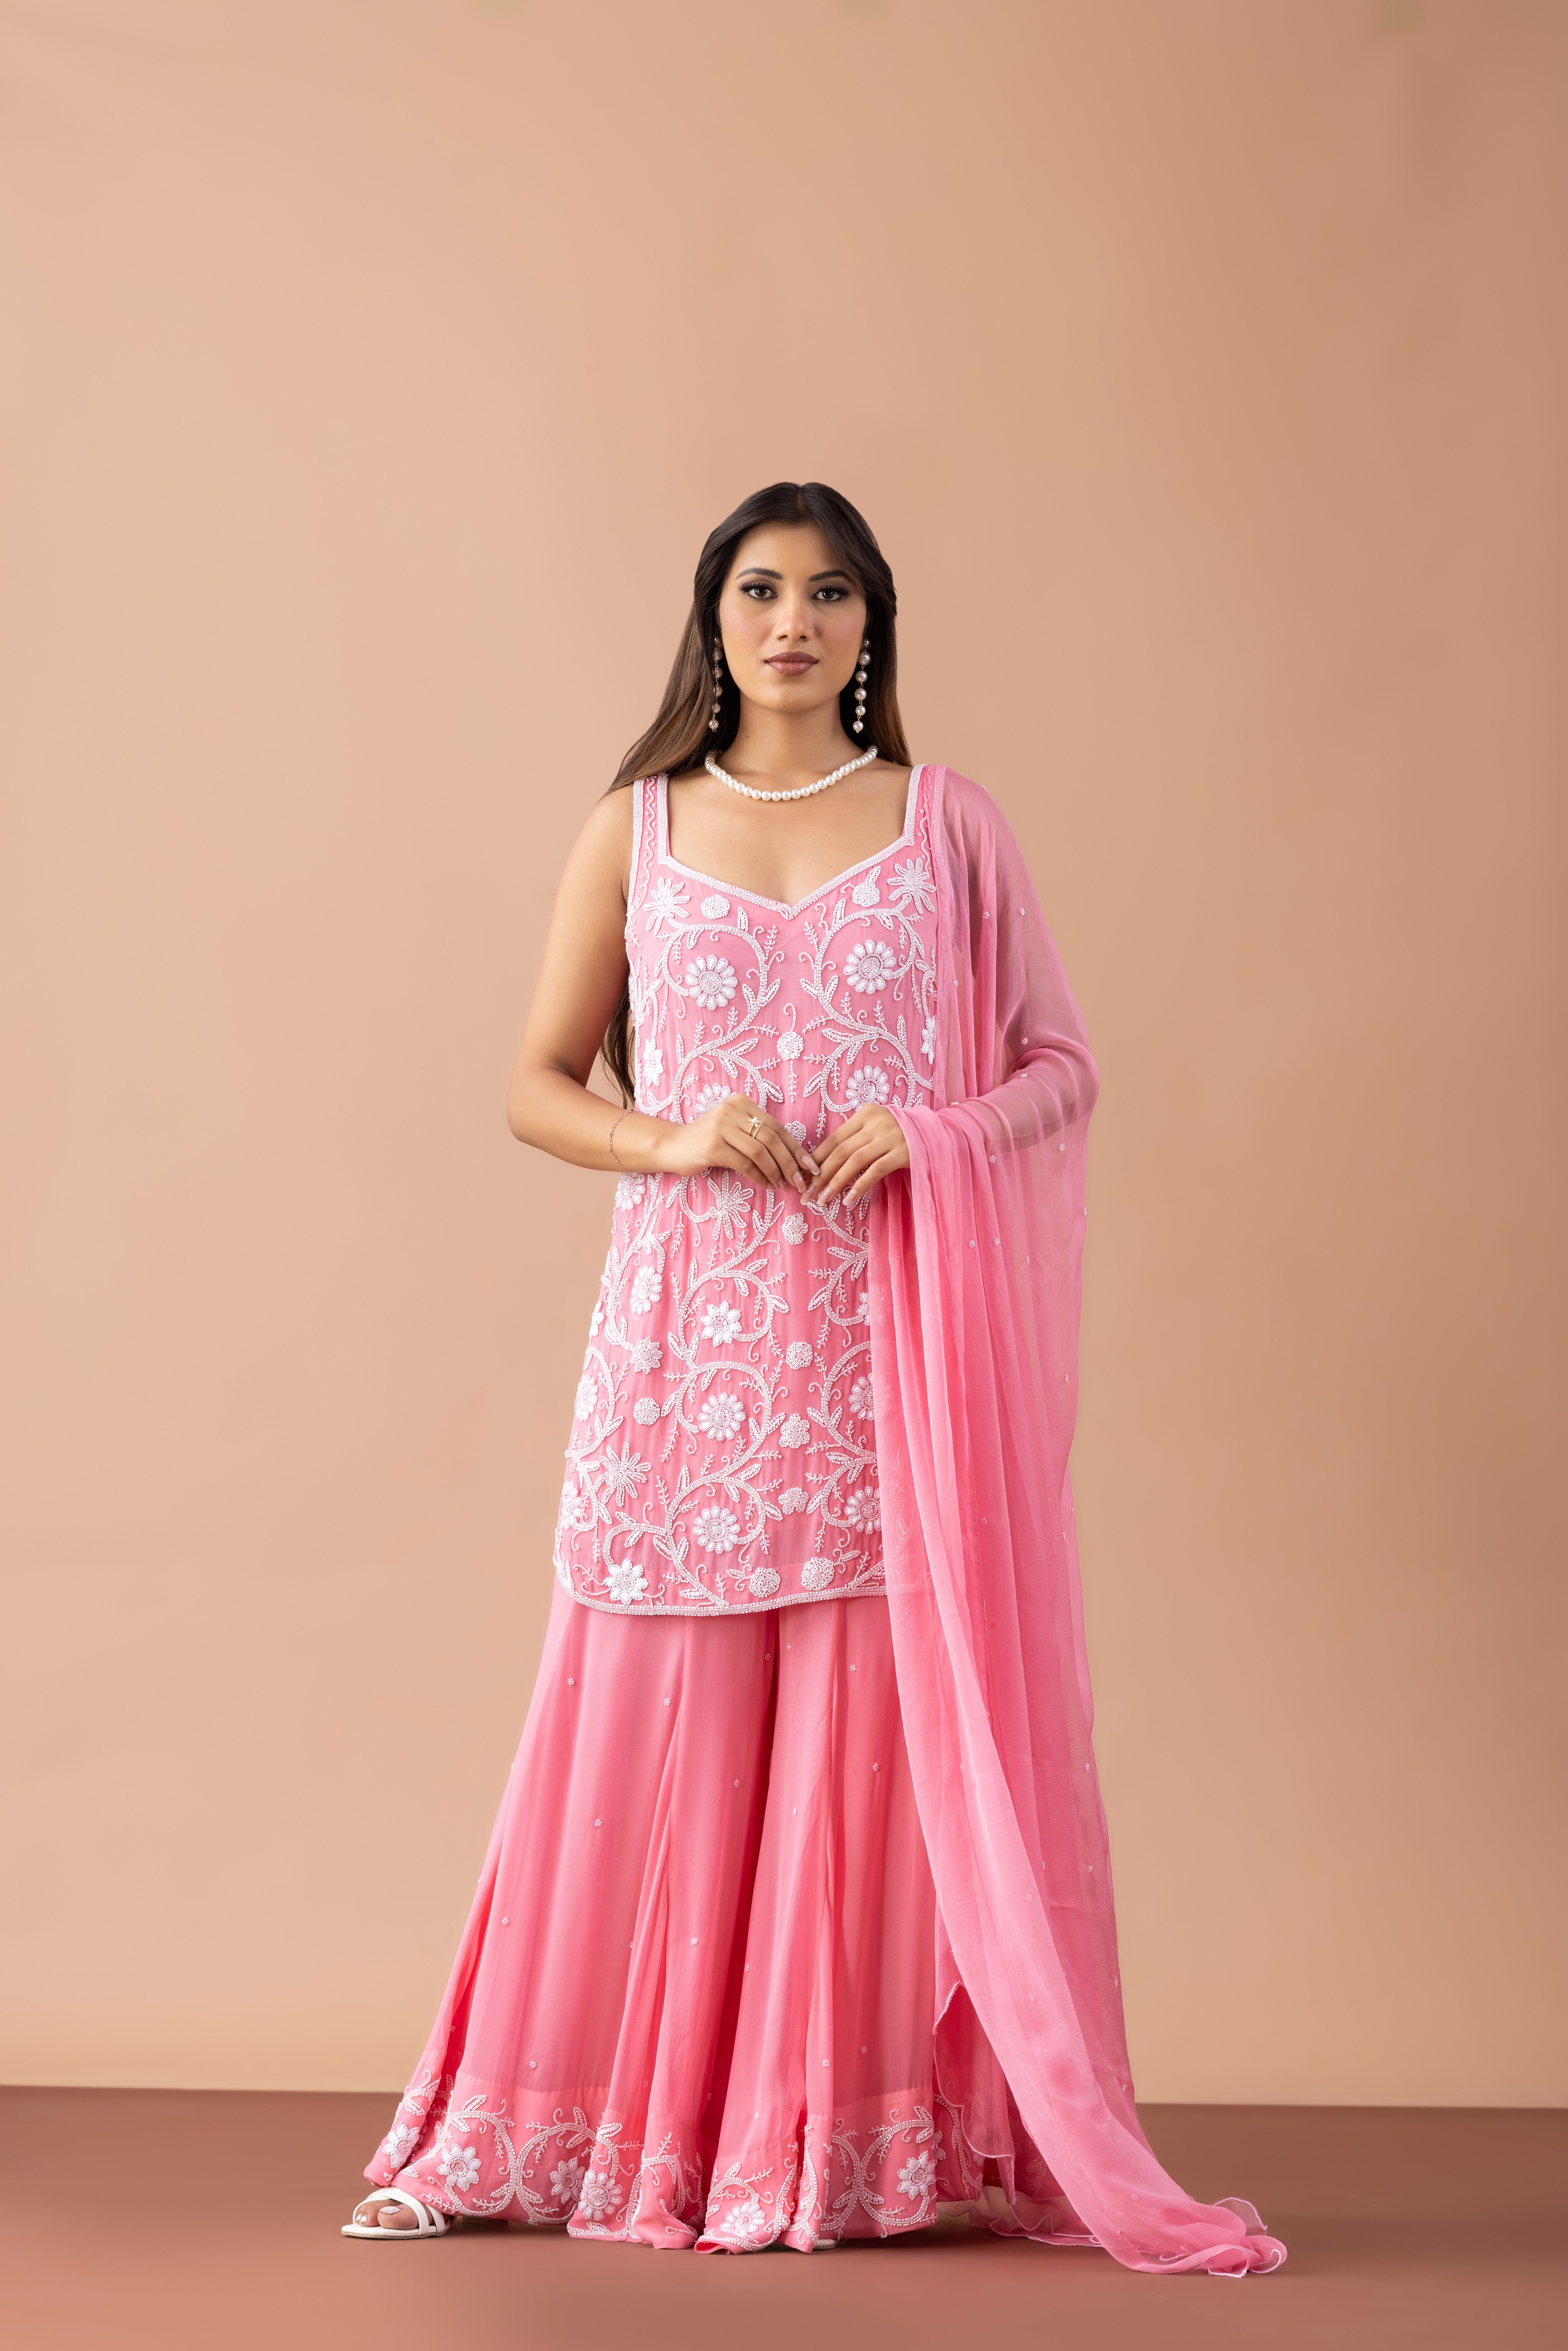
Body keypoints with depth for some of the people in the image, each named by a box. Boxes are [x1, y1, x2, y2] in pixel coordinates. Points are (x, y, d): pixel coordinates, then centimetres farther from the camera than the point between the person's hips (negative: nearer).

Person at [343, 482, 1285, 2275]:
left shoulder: (949, 828, 7)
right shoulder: (635, 832, 8)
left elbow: (1064, 1064, 7)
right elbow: (538, 1086, 10)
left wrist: (937, 1133, -12)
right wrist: (673, 1140, -10)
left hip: (897, 1341, 0)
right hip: (688, 1335, 0)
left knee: (892, 1723, -2)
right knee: (658, 1728, 1)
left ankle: (886, 2135, 7)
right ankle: (535, 2134, 12)